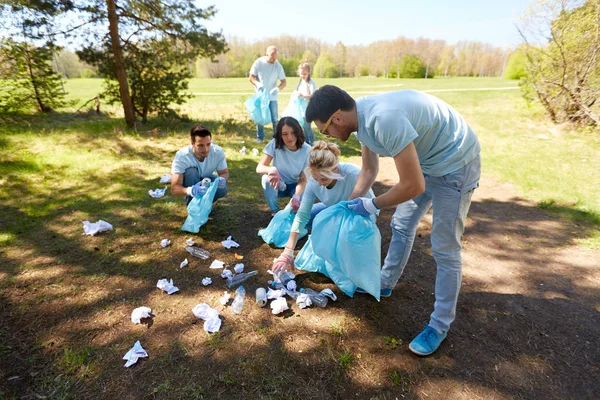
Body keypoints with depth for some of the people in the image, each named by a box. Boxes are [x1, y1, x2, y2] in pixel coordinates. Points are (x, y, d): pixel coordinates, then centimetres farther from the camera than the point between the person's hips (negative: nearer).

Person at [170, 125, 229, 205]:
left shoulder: (218, 152, -28)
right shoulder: (181, 156, -34)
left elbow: (224, 173, -14)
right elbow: (174, 188, -37)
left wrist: (222, 179, -40)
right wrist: (190, 190, -61)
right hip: (191, 183, -2)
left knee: (222, 189, -29)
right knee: (191, 171, -34)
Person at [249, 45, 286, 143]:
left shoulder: (278, 65, -7)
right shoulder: (258, 62, -9)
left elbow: (283, 81, -4)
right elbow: (251, 77, -4)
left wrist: (278, 88, -26)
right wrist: (257, 84, -26)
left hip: (272, 96, 0)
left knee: (274, 118, 1)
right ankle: (260, 137, 21)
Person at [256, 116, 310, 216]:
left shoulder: (307, 150, -20)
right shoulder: (275, 144, -21)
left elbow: (303, 179, -19)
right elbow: (259, 167, -26)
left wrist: (296, 196, -39)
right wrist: (272, 169, -50)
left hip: (295, 186, 0)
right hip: (278, 184, 1)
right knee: (266, 178, -33)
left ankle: (290, 211, 8)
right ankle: (275, 212, -8)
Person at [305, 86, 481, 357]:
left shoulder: (385, 120, -36)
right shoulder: (362, 117, -6)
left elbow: (413, 186, -31)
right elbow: (369, 171, 8)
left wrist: (373, 205, -16)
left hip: (454, 164, -9)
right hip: (423, 161, 9)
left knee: (444, 249, -1)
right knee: (401, 226, 18)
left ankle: (440, 325, 17)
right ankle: (385, 283, 38)